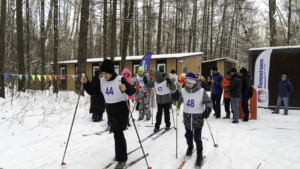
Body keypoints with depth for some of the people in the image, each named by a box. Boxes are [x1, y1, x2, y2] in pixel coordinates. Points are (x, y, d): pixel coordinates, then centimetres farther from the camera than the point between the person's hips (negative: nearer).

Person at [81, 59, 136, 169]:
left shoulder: (120, 79, -16)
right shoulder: (102, 81, 3)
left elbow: (132, 91, -25)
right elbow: (92, 90, 9)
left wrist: (126, 89, -47)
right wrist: (85, 83, -9)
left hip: (121, 111, -7)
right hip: (110, 111, 7)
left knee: (118, 133, -13)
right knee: (116, 132, 18)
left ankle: (122, 160, -3)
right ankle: (121, 153, 38)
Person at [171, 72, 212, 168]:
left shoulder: (201, 91, -15)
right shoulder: (183, 91, -7)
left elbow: (208, 102, -6)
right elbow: (178, 102, 2)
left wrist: (208, 109, -26)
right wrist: (175, 98, -20)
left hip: (198, 117, -3)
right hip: (187, 116, 4)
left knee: (197, 138, -1)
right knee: (188, 135, 20)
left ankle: (199, 155, 19)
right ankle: (190, 147, 49)